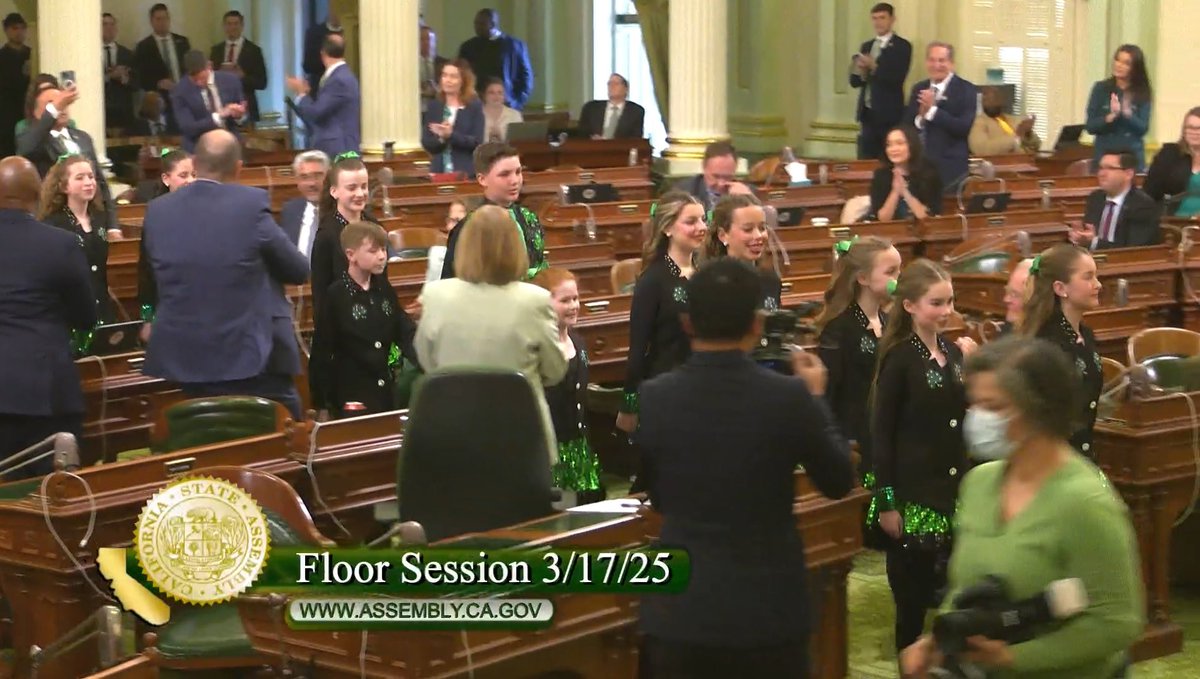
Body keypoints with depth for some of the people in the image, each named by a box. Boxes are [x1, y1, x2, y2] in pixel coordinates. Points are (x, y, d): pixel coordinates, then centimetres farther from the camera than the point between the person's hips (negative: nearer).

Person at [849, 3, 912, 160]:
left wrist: (874, 67, -24)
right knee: (865, 162, 4)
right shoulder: (866, 46, 15)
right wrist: (859, 71, -10)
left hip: (889, 114, -6)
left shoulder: (902, 46, -3)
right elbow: (855, 82, 11)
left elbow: (897, 79, -14)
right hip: (868, 113, 6)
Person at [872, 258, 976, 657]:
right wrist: (886, 501, -14)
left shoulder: (955, 352, 6)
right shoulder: (899, 358, -10)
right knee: (912, 600, 2)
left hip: (955, 491, 6)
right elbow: (881, 434, -11)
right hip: (913, 493, -6)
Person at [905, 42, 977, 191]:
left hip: (951, 169, -5)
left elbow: (965, 127, -17)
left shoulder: (966, 89, -5)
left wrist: (932, 110, -20)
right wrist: (921, 116, -13)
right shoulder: (918, 89, 12)